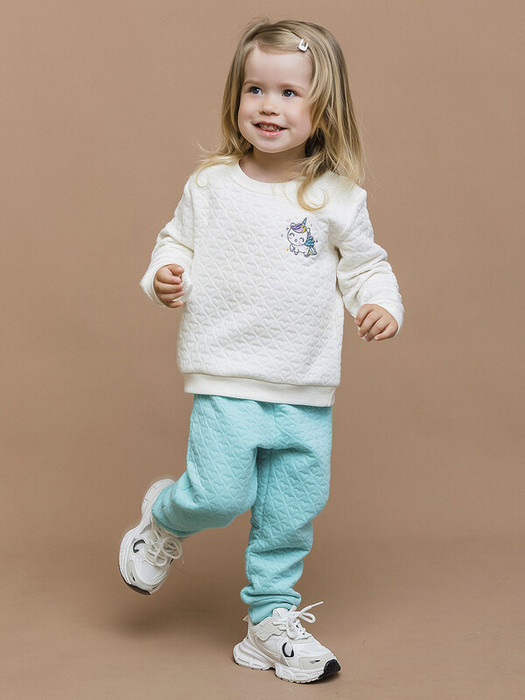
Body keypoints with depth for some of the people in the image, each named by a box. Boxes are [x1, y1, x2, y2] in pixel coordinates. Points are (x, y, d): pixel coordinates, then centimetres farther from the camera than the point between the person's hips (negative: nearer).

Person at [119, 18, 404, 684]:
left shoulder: (339, 198, 1)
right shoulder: (210, 186, -1)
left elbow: (365, 265, 10)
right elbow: (178, 242, 11)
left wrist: (381, 305, -8)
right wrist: (165, 277, -9)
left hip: (308, 391, 2)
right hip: (227, 379, -2)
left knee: (290, 516, 8)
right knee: (219, 495, -11)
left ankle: (272, 619, 27)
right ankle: (163, 519, 24)